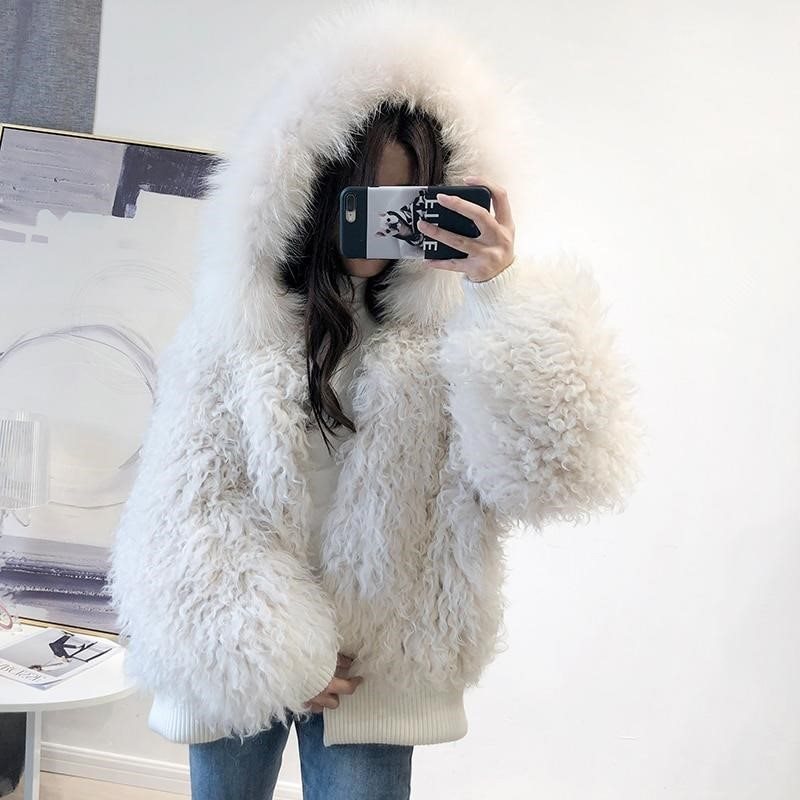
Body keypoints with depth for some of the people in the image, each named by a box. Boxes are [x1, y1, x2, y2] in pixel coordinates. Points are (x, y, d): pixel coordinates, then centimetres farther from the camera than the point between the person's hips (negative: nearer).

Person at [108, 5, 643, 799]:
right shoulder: (237, 316, -7)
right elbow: (182, 507, -8)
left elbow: (558, 472, -21)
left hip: (378, 675, -1)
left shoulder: (445, 330, -8)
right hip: (237, 664, 2)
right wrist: (272, 658, -11)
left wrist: (503, 292, -27)